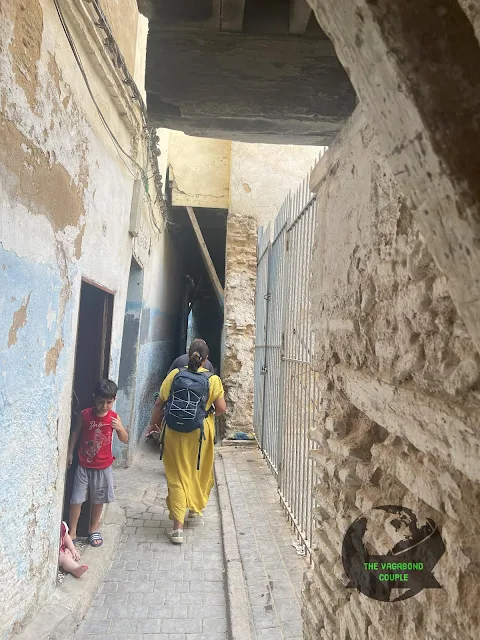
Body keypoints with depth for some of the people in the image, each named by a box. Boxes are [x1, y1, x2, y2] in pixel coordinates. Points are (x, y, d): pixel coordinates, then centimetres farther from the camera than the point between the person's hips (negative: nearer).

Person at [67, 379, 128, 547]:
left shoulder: (114, 417, -10)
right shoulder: (85, 415, -11)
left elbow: (125, 440, -8)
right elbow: (75, 433, 4)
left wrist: (120, 428, -27)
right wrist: (69, 453, 5)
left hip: (103, 467, 1)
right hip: (84, 465, 0)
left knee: (98, 500, 15)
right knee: (76, 499, 3)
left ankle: (94, 530, 34)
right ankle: (72, 533, 22)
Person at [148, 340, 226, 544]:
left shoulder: (174, 374, -4)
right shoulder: (212, 379, -8)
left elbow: (159, 403, -2)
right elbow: (221, 408, -11)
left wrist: (152, 425, 11)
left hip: (175, 431, 0)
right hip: (201, 432, 0)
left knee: (177, 476, 7)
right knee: (200, 471, 22)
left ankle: (178, 527, 5)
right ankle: (195, 507, 43)